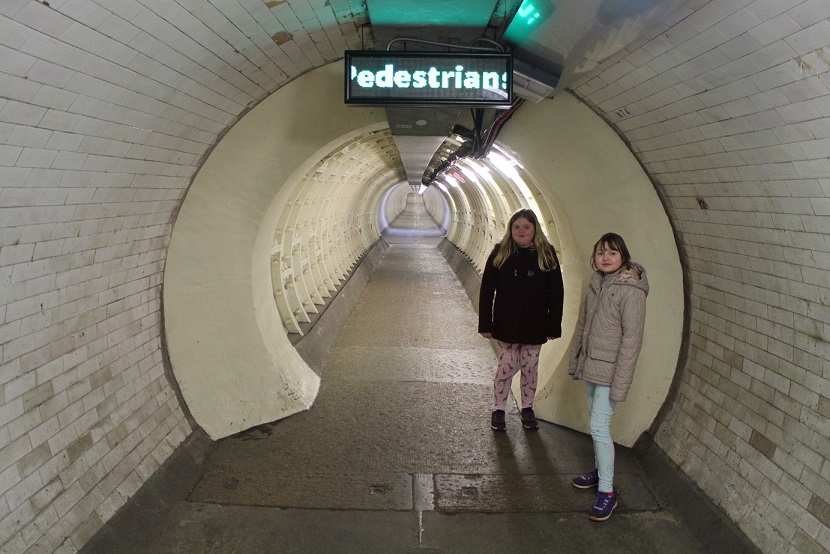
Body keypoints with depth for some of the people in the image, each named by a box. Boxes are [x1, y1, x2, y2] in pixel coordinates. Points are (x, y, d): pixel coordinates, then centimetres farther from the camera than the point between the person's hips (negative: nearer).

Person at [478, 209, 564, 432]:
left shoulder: (546, 254, -3)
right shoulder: (500, 253, -4)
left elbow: (556, 292, -1)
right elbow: (487, 289, -3)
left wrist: (554, 326, -3)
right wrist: (485, 324, -7)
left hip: (535, 326, 1)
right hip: (507, 324, -1)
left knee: (530, 367, 12)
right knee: (507, 366, 5)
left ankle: (527, 408, 30)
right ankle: (498, 409, 22)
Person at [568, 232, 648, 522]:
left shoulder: (631, 291, -17)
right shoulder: (596, 283, 6)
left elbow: (632, 338, -19)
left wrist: (621, 382, -20)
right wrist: (575, 360, 15)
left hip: (609, 370, -7)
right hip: (590, 366, 7)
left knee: (599, 427, -8)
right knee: (596, 422, 18)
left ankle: (607, 492, 3)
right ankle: (599, 470, 35)